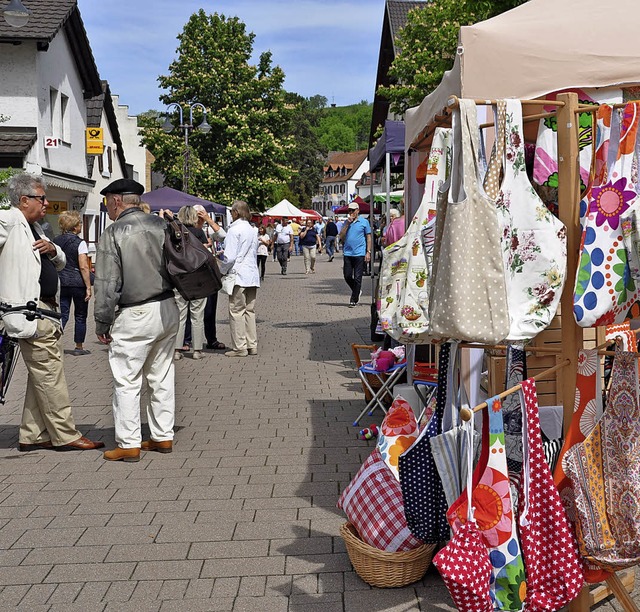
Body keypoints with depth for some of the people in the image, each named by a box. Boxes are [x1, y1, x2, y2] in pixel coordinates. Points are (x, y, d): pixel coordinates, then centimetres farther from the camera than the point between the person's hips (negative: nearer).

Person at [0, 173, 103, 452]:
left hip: (45, 309, 10)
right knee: (50, 374, -5)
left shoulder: (33, 227, 20)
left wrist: (52, 249, 5)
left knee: (41, 375, 13)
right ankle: (65, 435, 2)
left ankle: (32, 436, 20)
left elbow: (60, 263, 27)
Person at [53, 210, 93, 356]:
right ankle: (79, 347, 18)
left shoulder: (56, 241, 6)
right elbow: (83, 267, -15)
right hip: (78, 283, -4)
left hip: (61, 282, 4)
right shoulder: (80, 243, -10)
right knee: (80, 316, 10)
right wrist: (88, 287, -12)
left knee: (63, 315, 8)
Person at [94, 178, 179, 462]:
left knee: (126, 381, 2)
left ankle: (128, 444, 6)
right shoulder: (161, 224, 6)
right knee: (162, 377, 14)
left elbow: (107, 283, -12)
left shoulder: (113, 233, -11)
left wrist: (102, 322, -3)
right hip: (168, 310, 7)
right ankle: (163, 436, 22)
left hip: (135, 316, -6)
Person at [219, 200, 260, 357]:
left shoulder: (234, 230, -10)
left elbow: (230, 257, -15)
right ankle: (252, 345, 14)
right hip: (252, 275, 8)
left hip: (238, 275, -8)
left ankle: (239, 347, 0)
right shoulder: (252, 230, 14)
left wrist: (221, 271, 0)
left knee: (236, 311, -2)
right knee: (249, 310, 11)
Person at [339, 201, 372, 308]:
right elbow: (341, 237, 3)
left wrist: (368, 252, -5)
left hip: (360, 254, -3)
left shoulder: (364, 222, 3)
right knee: (347, 276, 3)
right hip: (347, 253, 3)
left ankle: (354, 300, 6)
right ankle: (357, 291, 27)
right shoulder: (346, 222, 12)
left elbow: (368, 238, 4)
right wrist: (347, 224, -5)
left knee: (357, 278, -2)